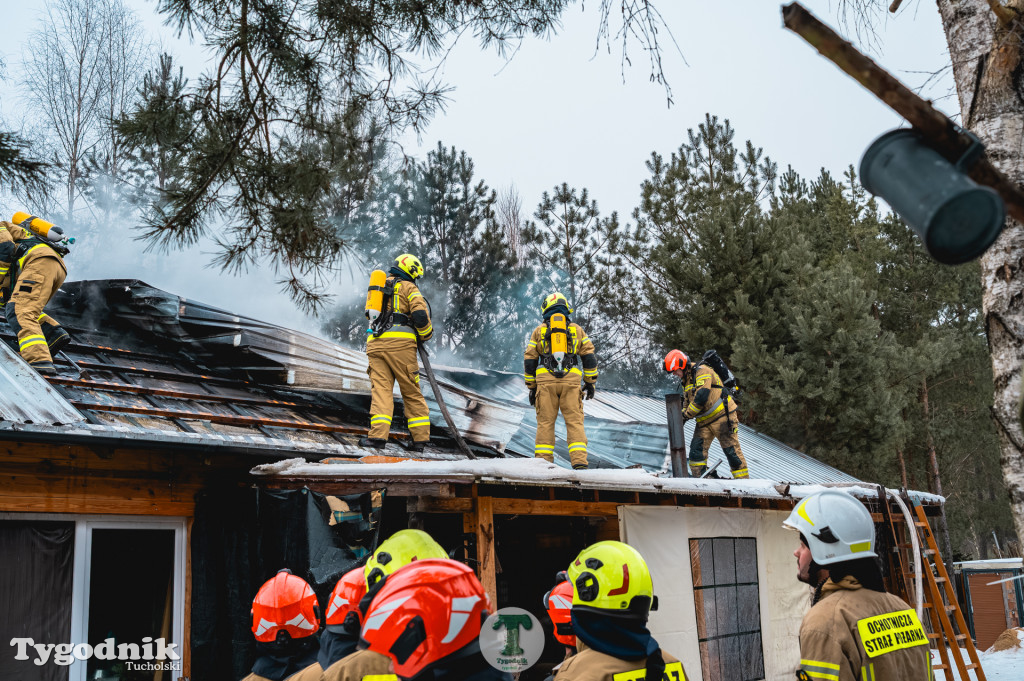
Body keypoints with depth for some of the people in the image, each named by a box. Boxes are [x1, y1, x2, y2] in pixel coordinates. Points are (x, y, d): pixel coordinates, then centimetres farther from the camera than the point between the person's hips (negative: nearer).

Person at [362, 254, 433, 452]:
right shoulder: (408, 287, 6)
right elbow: (420, 315, -7)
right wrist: (426, 335, 8)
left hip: (375, 342, 4)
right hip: (400, 342, -4)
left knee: (381, 389, -3)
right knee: (412, 391, 4)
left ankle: (378, 435, -19)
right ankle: (420, 438, 6)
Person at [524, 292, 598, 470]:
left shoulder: (539, 331, 12)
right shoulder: (577, 329, 14)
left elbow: (529, 360, 11)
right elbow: (589, 357, 10)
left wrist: (531, 387, 16)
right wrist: (590, 382, 15)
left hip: (545, 382, 0)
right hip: (571, 381, 0)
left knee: (545, 422, 4)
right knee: (575, 421, 0)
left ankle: (543, 460, 0)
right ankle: (579, 460, -10)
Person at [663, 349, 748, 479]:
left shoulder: (701, 372, -14)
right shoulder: (686, 381, 16)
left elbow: (701, 396, -24)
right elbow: (687, 402, 23)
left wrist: (687, 414, -14)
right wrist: (681, 415, 3)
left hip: (721, 415, -9)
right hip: (704, 422, 9)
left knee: (732, 450, -6)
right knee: (697, 450, -2)